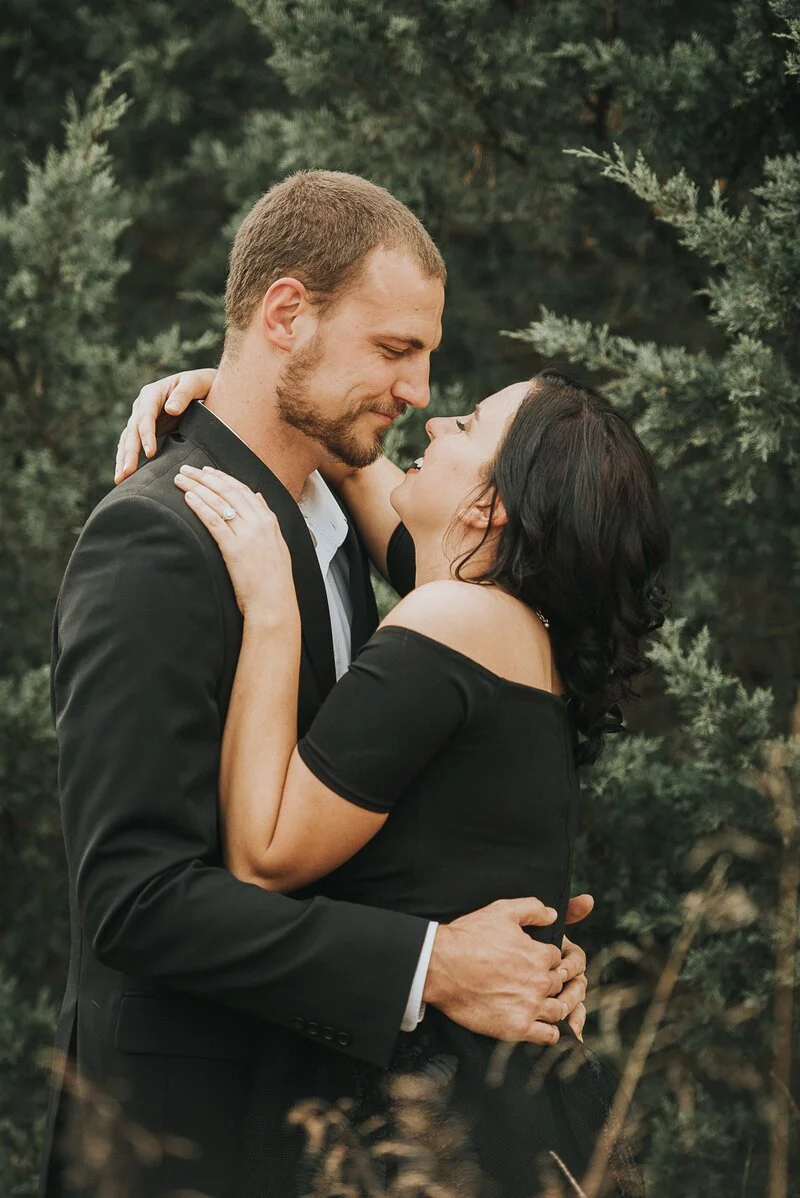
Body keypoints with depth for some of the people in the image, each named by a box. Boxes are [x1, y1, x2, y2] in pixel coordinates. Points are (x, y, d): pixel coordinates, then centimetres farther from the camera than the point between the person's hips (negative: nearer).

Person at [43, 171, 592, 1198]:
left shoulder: (331, 530, 11)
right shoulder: (156, 543, -18)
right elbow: (136, 896, -25)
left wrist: (517, 944, -1)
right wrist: (426, 966, -24)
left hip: (314, 1103, 8)